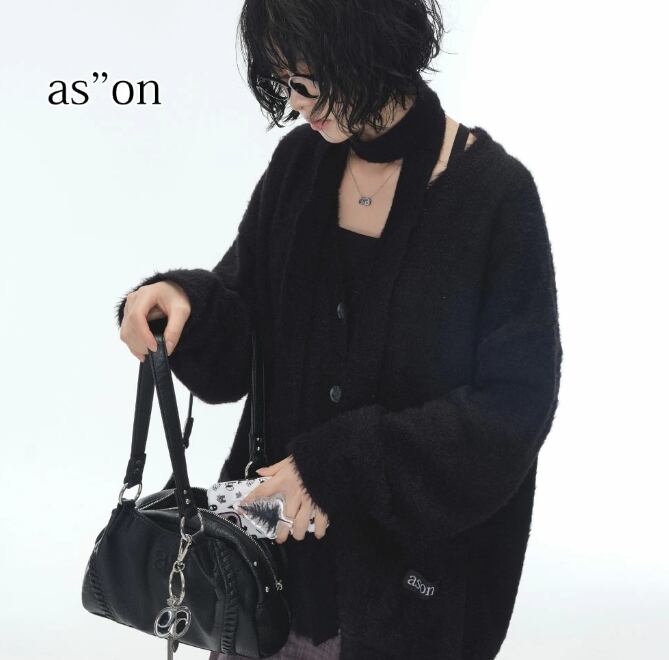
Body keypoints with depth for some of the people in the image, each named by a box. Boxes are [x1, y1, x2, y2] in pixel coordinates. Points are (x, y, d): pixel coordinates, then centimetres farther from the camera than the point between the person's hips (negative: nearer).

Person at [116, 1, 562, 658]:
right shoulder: (299, 164, -2)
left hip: (421, 548, -4)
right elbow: (238, 341, 2)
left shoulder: (495, 192, -16)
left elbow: (514, 405, -16)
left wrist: (343, 466, -21)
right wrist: (186, 302, -20)